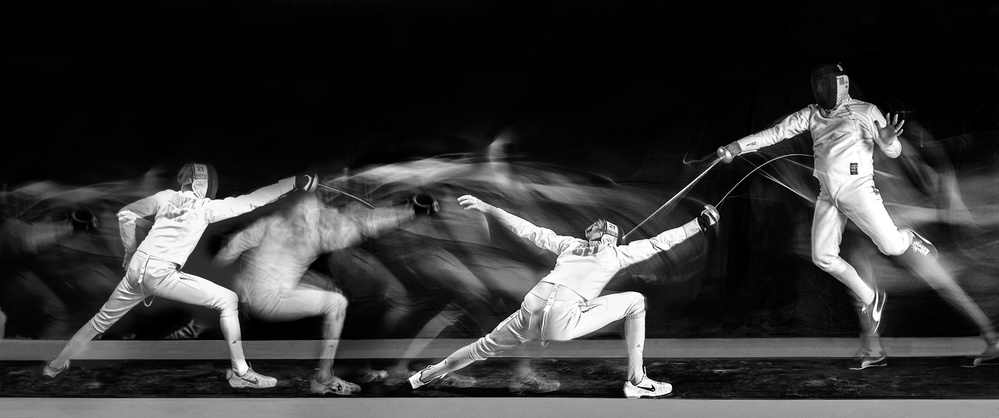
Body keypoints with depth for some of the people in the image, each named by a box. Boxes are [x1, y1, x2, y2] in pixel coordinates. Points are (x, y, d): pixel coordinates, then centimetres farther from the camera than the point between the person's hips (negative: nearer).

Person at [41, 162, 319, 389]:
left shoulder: (166, 197, 11)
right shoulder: (206, 207, -3)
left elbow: (126, 213, 20)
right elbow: (251, 201, -6)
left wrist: (131, 251, 30)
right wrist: (294, 182, -6)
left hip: (136, 269, 6)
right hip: (160, 275, -6)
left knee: (102, 321, 24)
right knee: (228, 300, -3)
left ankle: (56, 365, 32)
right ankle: (240, 372, -8)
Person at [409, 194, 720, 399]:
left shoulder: (569, 244, 22)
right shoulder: (618, 254, 12)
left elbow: (527, 229, 21)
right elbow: (659, 243, 10)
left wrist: (485, 207, 25)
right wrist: (701, 224, 15)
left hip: (531, 311, 5)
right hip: (563, 322, -5)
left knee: (486, 347, 29)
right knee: (636, 301, 9)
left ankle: (425, 377, 39)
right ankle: (636, 381, 8)